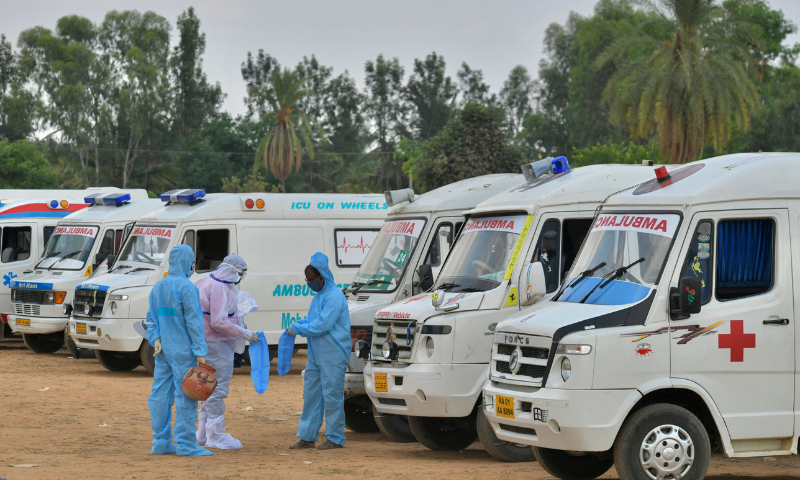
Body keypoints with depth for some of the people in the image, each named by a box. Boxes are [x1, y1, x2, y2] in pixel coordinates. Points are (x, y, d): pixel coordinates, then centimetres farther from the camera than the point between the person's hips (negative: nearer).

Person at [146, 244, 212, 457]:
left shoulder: (158, 287, 12)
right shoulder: (186, 287, -13)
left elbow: (152, 318, 12)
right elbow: (193, 322, -15)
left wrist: (156, 339, 2)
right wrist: (200, 352, -14)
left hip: (163, 350, 8)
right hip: (182, 351, -8)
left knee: (161, 395, 8)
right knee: (185, 396, -3)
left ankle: (161, 441, 12)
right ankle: (186, 444, -2)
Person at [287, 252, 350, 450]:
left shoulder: (334, 296, -15)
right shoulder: (319, 296, 16)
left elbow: (322, 324, -21)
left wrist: (298, 329, -13)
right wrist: (298, 324, 7)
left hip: (333, 357, -10)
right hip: (316, 356, 10)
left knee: (332, 396, -4)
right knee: (311, 394, 11)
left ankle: (335, 438, 2)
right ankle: (307, 437, 17)